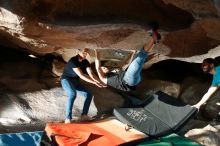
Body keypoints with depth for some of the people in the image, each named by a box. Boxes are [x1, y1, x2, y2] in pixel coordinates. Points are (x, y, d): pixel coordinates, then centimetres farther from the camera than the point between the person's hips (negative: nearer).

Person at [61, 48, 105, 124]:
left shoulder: (85, 62, -2)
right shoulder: (73, 61, -25)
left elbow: (91, 74, -7)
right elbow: (81, 75, -31)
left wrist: (101, 82, -21)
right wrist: (94, 82, -34)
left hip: (76, 81, 8)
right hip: (66, 80, -7)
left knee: (89, 95, -5)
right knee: (73, 93, -36)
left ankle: (84, 115, 2)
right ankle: (68, 118, -31)